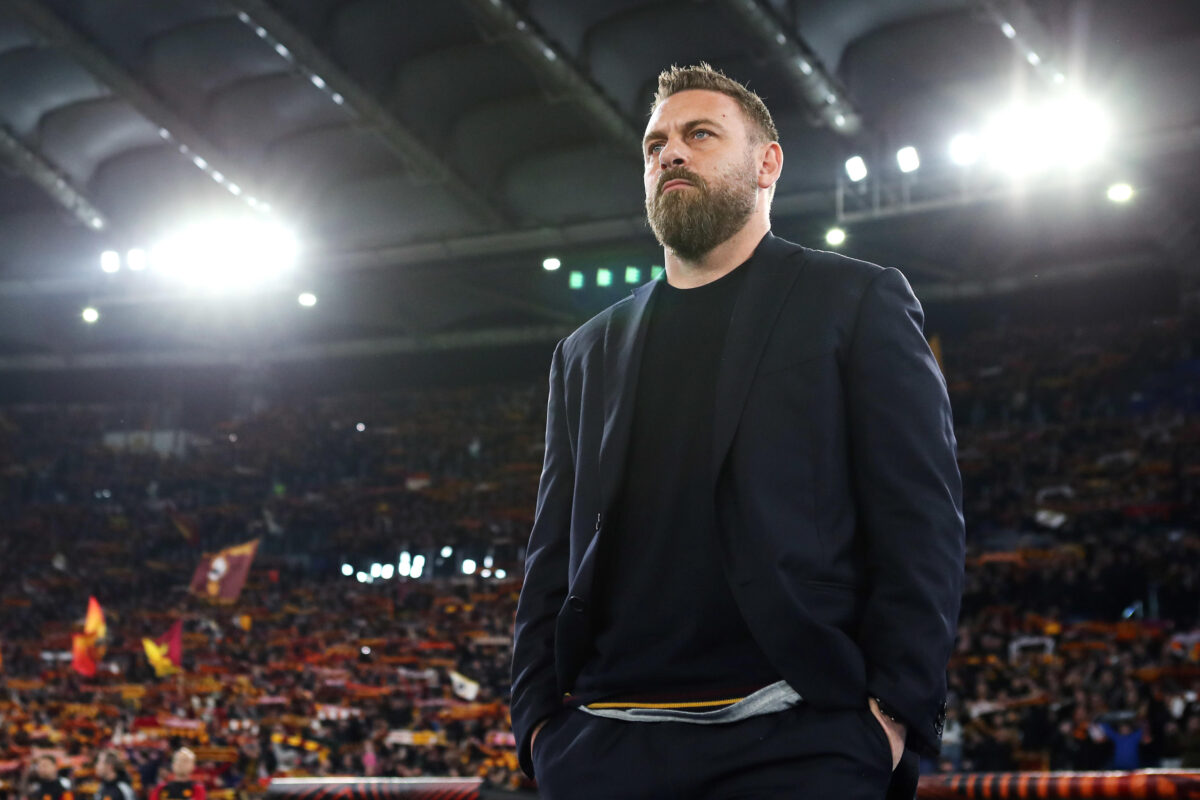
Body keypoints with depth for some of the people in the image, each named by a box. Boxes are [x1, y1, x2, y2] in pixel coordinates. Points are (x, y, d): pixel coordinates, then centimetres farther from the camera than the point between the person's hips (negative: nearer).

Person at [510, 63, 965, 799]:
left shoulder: (858, 302, 7)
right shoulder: (587, 354, 20)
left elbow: (920, 524, -1)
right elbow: (553, 553, 17)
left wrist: (896, 715, -11)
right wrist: (539, 718, 3)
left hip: (792, 741, -4)